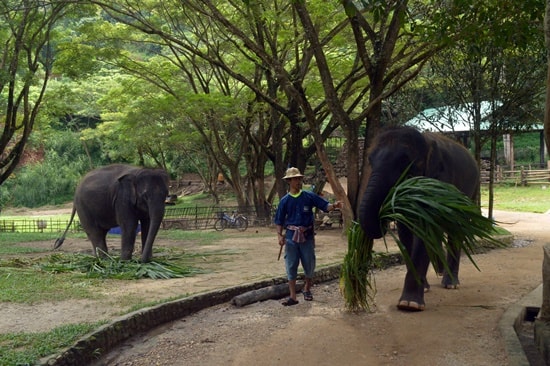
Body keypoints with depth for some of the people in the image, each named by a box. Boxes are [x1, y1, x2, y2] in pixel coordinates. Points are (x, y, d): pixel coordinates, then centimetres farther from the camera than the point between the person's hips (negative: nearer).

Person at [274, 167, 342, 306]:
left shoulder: (309, 196, -1)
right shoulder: (285, 200, 1)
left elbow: (325, 205, -6)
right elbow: (279, 221, 5)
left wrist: (334, 206, -26)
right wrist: (279, 235, -5)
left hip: (307, 235, 0)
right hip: (291, 236, 0)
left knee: (309, 264, 8)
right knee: (291, 265, 1)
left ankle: (307, 289, 32)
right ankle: (293, 296, 7)